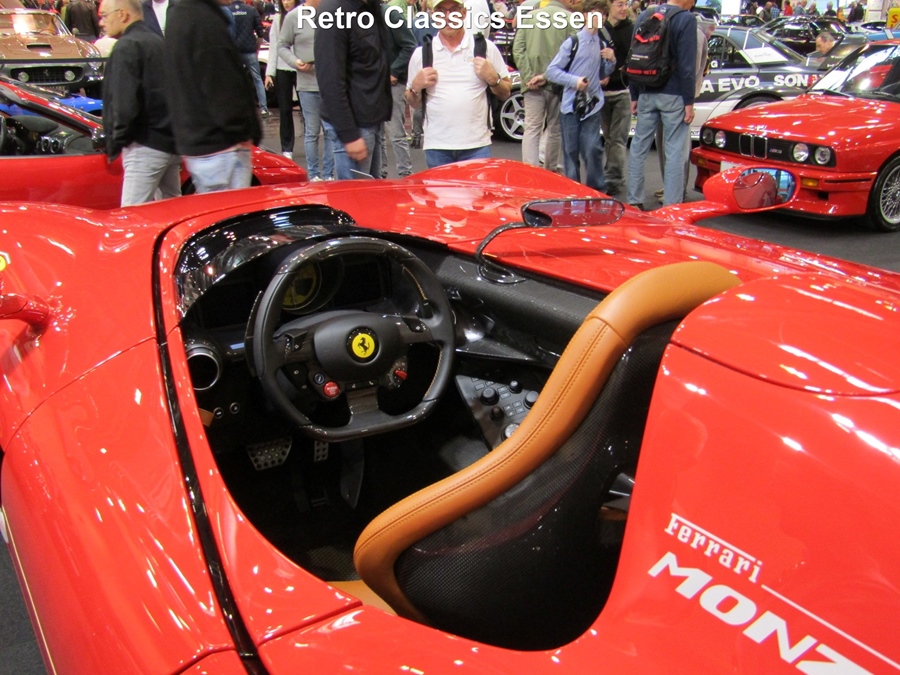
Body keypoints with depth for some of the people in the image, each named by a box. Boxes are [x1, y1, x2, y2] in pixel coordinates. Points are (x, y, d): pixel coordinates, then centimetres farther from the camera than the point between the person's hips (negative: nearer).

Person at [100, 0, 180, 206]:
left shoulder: (127, 47, -10)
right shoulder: (158, 42, 18)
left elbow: (125, 105, -18)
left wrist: (115, 145, -8)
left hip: (147, 145, -10)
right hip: (172, 141, 10)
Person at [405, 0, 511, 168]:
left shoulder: (485, 48, 6)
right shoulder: (421, 53, 9)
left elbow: (506, 93, 10)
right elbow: (413, 103, 14)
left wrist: (492, 78, -8)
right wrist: (416, 87, -6)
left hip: (477, 146, -1)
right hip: (436, 147, 1)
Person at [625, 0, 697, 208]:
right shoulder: (686, 19, -8)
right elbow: (687, 65, -12)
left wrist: (634, 96, 16)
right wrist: (689, 101, -8)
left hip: (646, 94, 5)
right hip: (674, 96, -5)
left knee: (638, 147, 12)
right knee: (674, 152, -1)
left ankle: (633, 201, 17)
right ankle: (671, 206, -1)